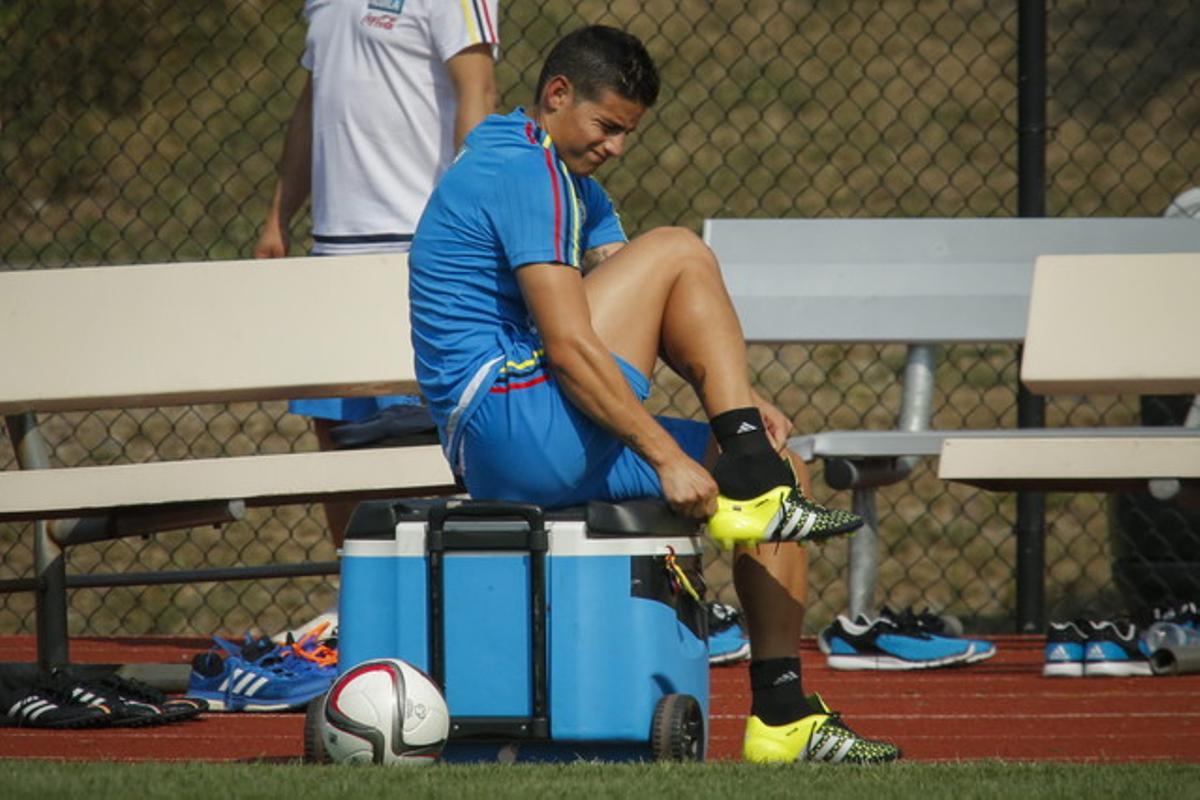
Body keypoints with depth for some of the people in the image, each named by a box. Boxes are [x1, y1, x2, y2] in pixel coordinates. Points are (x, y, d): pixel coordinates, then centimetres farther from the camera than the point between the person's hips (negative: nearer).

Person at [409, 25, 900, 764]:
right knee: (680, 253, -14)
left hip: (542, 440, 10)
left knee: (775, 476, 7)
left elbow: (664, 319, 14)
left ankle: (782, 718, 5)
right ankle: (753, 493, -14)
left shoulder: (572, 181, 20)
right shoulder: (522, 171, -13)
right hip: (508, 425, -10)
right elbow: (570, 348, -21)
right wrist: (667, 456, -21)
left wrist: (739, 402, -2)